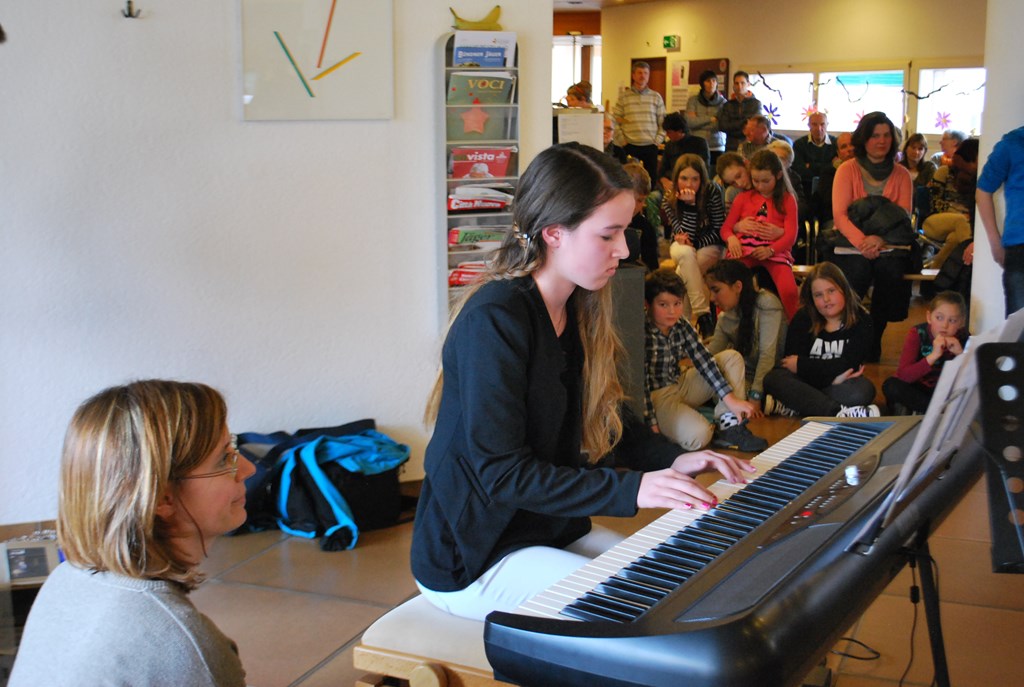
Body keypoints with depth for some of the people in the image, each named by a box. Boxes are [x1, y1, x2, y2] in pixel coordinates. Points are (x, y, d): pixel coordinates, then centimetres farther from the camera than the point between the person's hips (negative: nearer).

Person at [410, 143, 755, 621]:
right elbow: (502, 473, -25)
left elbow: (609, 420, 16)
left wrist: (672, 460, -3)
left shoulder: (579, 312, 6)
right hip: (473, 558, -9)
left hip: (553, 529, 9)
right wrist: (631, 488, -29)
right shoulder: (494, 321, -23)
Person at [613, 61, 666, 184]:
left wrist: (658, 140, 0)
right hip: (630, 147, -1)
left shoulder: (656, 97, 8)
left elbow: (663, 122, 9)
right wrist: (622, 141, -4)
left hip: (651, 147, 1)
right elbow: (615, 121, 3)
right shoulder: (623, 97, 4)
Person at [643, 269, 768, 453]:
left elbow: (703, 360, -4)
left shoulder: (681, 325, 0)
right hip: (657, 396, -9)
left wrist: (730, 399, -12)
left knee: (732, 357, 4)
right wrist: (653, 428, -24)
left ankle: (728, 427, -7)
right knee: (698, 435, -34)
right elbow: (641, 382, -22)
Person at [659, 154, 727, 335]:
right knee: (686, 254, -36)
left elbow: (719, 230, -11)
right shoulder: (669, 199, -14)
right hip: (683, 245, 0)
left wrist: (695, 242, -21)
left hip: (710, 246, 0)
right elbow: (686, 233, -21)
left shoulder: (712, 191, -15)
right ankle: (703, 314, -42)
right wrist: (689, 204, -32)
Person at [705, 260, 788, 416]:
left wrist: (755, 396, -28)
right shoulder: (724, 318, 9)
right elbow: (710, 352, -5)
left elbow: (767, 353, -21)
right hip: (748, 376, 7)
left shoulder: (766, 304, -13)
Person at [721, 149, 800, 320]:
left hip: (775, 250, -1)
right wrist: (731, 238, -11)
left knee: (789, 290, -28)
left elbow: (791, 234, 3)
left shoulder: (787, 199, 15)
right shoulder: (743, 198, 21)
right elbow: (726, 227, 15)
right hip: (744, 249, 1)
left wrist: (770, 250, -17)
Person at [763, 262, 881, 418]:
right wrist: (833, 376, -22)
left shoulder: (861, 321, -4)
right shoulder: (802, 319, 0)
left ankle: (788, 408, -33)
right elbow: (789, 362, -12)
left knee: (863, 390, -33)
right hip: (806, 383, 1)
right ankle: (839, 413, -45)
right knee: (773, 378, -28)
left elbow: (848, 365, -15)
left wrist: (801, 365, -10)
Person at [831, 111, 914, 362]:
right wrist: (862, 242, -21)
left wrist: (879, 239, -19)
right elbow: (839, 214, -5)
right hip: (852, 247, -3)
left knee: (890, 269, -18)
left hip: (889, 247, 3)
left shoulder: (901, 175, 11)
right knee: (857, 270, -23)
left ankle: (873, 341, 4)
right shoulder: (847, 170, 5)